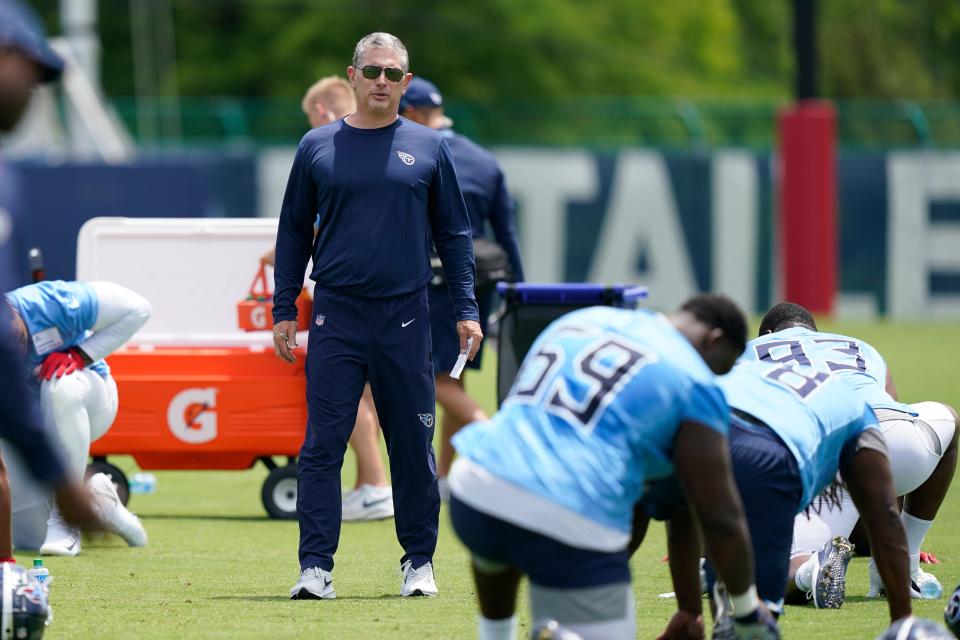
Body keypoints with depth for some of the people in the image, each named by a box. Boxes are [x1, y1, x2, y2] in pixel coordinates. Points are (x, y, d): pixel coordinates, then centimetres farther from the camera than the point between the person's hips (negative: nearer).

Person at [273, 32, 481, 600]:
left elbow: (454, 233, 10)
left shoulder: (429, 148, 8)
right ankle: (316, 567, -5)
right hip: (336, 317, 0)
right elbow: (294, 233, 12)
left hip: (406, 319, 0)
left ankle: (420, 561, 15)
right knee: (323, 445, -5)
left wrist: (466, 310, 2)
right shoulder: (318, 148, 8)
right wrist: (284, 311, 6)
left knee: (413, 446, 5)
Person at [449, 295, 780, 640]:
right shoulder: (694, 384, 5)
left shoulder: (583, 319, 23)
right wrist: (748, 611, 22)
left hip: (472, 494, 6)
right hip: (569, 521, -6)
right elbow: (720, 517, 5)